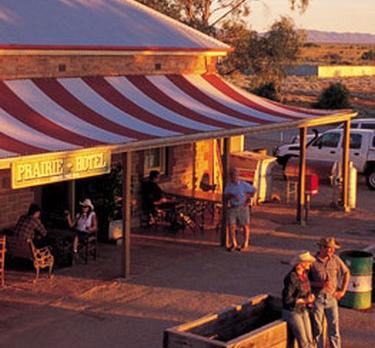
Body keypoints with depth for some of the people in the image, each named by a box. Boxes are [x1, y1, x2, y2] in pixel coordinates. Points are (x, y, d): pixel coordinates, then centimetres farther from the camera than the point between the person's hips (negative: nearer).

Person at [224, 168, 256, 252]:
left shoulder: (243, 184, -4)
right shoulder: (228, 185, 2)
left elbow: (253, 190, 8)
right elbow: (226, 197, -4)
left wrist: (248, 200, 1)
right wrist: (232, 196, -23)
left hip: (242, 207, -2)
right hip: (232, 207, 2)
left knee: (245, 225, -1)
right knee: (231, 225, -5)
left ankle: (245, 244, 8)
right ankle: (234, 244, 5)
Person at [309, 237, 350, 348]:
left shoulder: (335, 259, -3)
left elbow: (346, 273, 11)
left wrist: (343, 291, 6)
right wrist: (320, 284, -20)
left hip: (331, 298, 2)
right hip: (317, 298, -2)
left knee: (334, 328, 3)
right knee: (317, 329, 8)